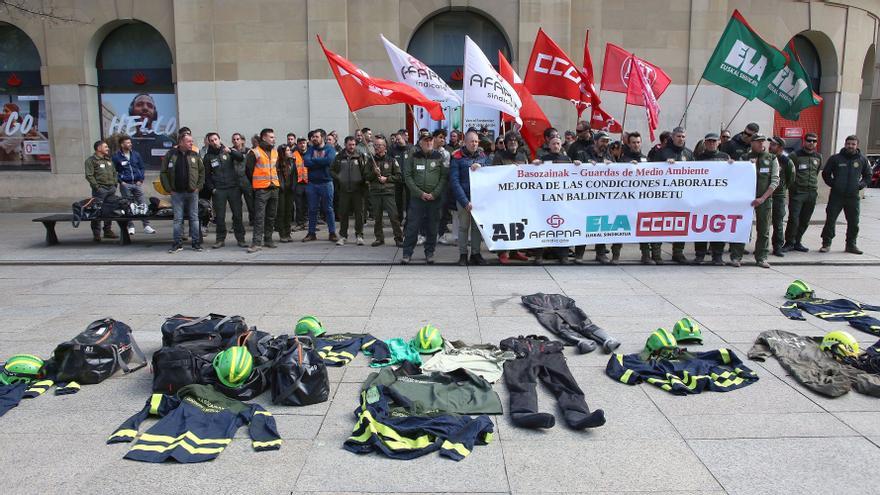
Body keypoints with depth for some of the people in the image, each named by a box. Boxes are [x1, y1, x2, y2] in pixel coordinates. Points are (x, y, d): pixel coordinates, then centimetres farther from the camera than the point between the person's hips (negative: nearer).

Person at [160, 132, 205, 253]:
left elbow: (202, 171, 10)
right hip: (177, 193, -1)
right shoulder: (170, 155, -1)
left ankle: (196, 243, 12)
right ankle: (178, 244, 9)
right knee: (178, 219, 3)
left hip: (192, 192, 1)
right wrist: (169, 189, -4)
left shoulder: (194, 155, 4)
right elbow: (163, 173, 1)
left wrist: (198, 186, 1)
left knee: (194, 218, 6)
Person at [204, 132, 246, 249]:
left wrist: (230, 151, -26)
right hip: (218, 190, 0)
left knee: (237, 214, 1)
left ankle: (240, 239, 8)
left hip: (233, 187, 0)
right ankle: (220, 240, 10)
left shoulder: (228, 150, 6)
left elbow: (241, 158, -11)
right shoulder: (208, 156, 7)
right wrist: (211, 188, -2)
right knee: (220, 216, 2)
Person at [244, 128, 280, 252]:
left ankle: (268, 239, 21)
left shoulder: (275, 152, 14)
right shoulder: (254, 152, -6)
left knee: (271, 216, 11)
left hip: (274, 188, 6)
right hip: (261, 189, -6)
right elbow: (248, 170, -3)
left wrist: (277, 181, 14)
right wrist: (254, 184, 3)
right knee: (259, 217, -10)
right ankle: (257, 242, -10)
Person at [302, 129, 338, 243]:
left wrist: (313, 160, -9)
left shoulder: (329, 149, 1)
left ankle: (332, 233, 8)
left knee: (328, 209, 1)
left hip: (326, 183, -3)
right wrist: (321, 162, -14)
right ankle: (311, 233, 16)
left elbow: (329, 160, -20)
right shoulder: (310, 149, 9)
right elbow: (306, 161, -8)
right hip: (312, 183, 3)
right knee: (312, 209, 8)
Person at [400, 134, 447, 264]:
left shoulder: (439, 157, 5)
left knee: (432, 227, 6)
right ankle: (407, 254, 5)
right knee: (412, 226, -1)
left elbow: (444, 177, 1)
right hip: (416, 198, -1)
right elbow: (407, 176, 0)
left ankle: (429, 253, 18)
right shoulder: (414, 157, 4)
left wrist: (435, 193, -9)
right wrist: (420, 193, -9)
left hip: (434, 198, 1)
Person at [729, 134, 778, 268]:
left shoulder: (772, 159, 7)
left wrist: (762, 198, -9)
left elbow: (775, 180, 1)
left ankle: (761, 258, 14)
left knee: (764, 230, 4)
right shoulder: (744, 158, 6)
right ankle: (736, 257, 3)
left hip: (765, 199, 1)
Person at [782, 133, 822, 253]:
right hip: (797, 192, -5)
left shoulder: (818, 157, 13)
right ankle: (789, 243, 1)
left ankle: (797, 242, 19)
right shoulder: (795, 155, -3)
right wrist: (792, 186, -1)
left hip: (812, 193, 5)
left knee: (805, 221, 8)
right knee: (793, 219, -9)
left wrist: (815, 186, 20)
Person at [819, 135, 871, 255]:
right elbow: (825, 174, 8)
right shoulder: (835, 158, 1)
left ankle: (851, 245, 18)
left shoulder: (862, 160, 7)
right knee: (830, 220, -2)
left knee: (853, 222, 7)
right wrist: (832, 184, -3)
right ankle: (826, 244, 6)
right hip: (836, 196, -2)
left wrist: (861, 185, 2)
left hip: (853, 197, 2)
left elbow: (868, 176, 17)